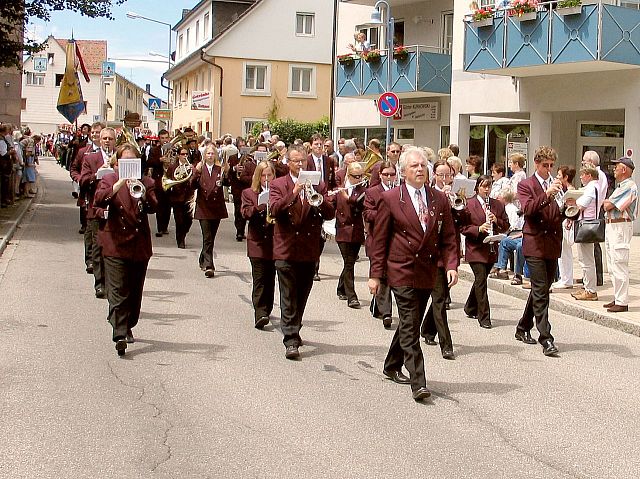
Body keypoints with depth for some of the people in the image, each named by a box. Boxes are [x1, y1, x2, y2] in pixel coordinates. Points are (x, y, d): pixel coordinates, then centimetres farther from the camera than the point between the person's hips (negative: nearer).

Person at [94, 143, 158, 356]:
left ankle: (128, 327, 28)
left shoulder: (146, 182, 11)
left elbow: (153, 207, -5)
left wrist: (143, 195, -25)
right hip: (116, 243, -3)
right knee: (118, 291, -11)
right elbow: (99, 200, -14)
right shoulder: (109, 180, 5)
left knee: (135, 291, 11)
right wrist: (120, 183, -25)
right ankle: (119, 335, -17)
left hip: (140, 245, 3)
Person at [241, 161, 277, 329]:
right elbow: (246, 213, -4)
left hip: (275, 242, 2)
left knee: (270, 279, 8)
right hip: (258, 242, -2)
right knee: (259, 279, -10)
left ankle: (266, 311, 22)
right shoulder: (249, 193, 9)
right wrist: (262, 205, -19)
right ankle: (260, 315, -16)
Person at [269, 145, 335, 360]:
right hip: (287, 250, -3)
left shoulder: (318, 185, 9)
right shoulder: (278, 185, 2)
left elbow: (330, 213, 0)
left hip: (309, 251, 3)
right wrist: (293, 193, -27)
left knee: (302, 296, 15)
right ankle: (291, 340, -7)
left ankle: (293, 331, 32)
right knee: (288, 298, -5)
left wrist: (319, 200, -19)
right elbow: (274, 210, -15)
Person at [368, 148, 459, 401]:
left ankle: (392, 367, 35)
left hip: (427, 272, 5)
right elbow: (379, 239, -1)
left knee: (410, 323, 16)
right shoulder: (391, 199, -3)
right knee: (410, 327, -10)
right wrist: (376, 274, -5)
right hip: (401, 272, -5)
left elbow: (448, 237, 9)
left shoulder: (440, 200, 7)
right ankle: (418, 383, -12)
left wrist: (451, 265, -7)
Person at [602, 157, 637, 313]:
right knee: (612, 266, 15)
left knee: (619, 265, -10)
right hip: (611, 227, 11)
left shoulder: (629, 186, -14)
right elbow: (607, 205, 18)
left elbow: (607, 206, -17)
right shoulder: (621, 187, 20)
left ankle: (622, 303, -7)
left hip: (620, 227, -11)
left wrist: (607, 203, 2)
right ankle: (617, 298, 23)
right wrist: (608, 203, -1)